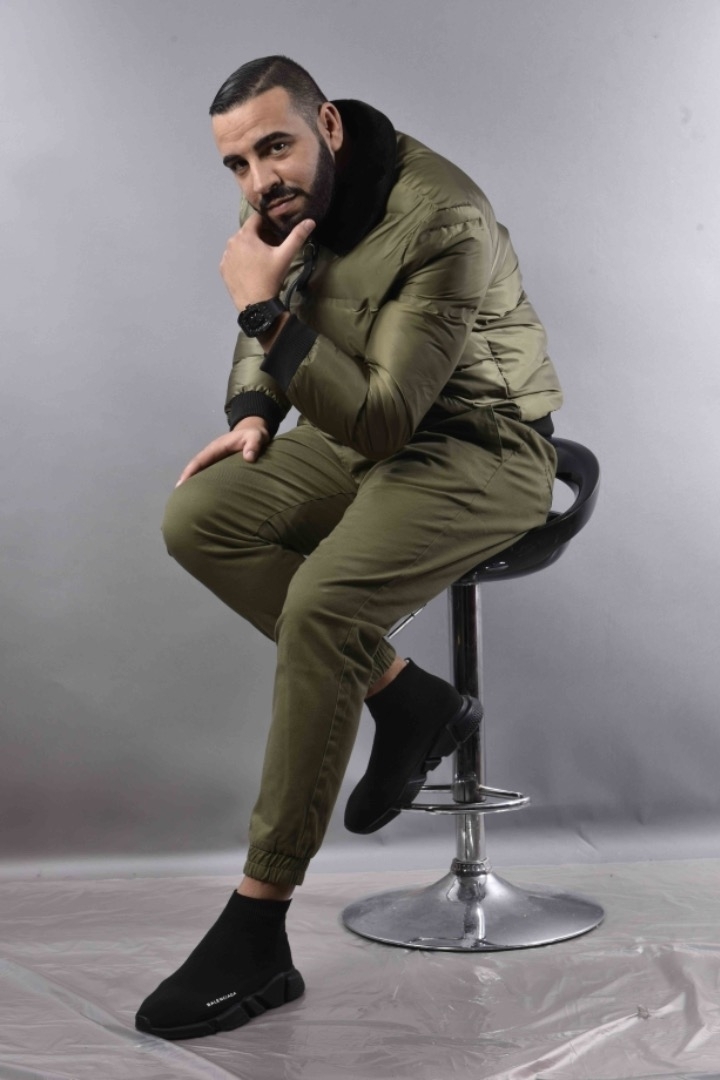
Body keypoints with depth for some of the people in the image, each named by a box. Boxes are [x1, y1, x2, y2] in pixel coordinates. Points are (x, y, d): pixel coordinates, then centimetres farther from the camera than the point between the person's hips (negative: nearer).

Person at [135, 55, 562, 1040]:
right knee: (197, 520, -14)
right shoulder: (294, 199, 0)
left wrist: (263, 310, -29)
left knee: (323, 605, -32)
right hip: (364, 427, 8)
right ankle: (406, 698, -3)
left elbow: (384, 418, -29)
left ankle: (256, 937, -21)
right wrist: (253, 413, -2)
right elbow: (273, 328, 18)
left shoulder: (442, 222, -25)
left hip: (479, 451, -8)